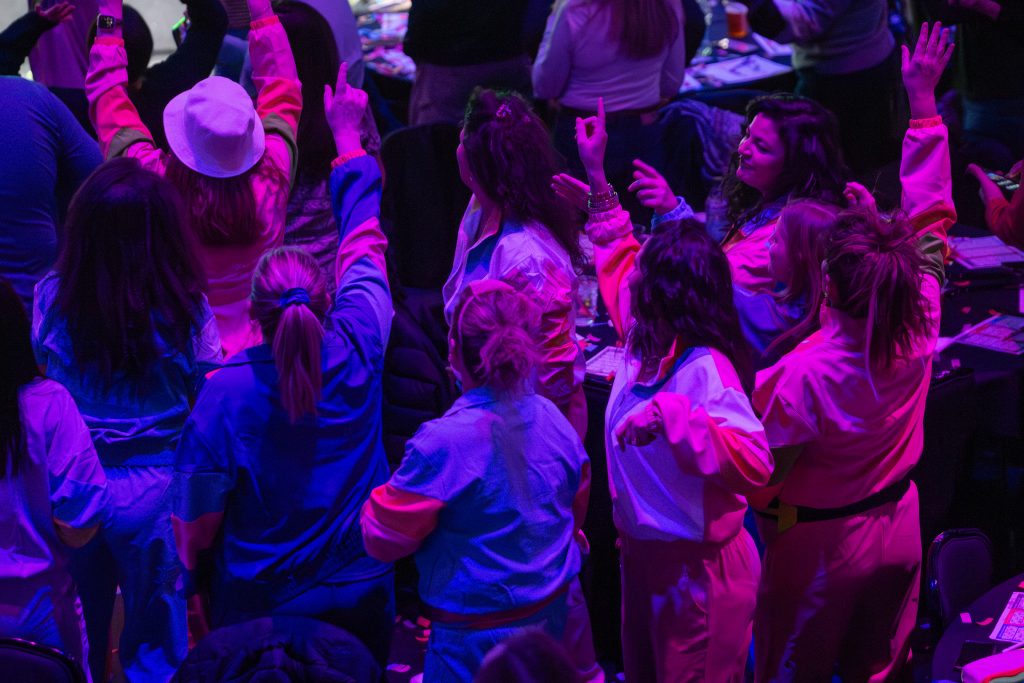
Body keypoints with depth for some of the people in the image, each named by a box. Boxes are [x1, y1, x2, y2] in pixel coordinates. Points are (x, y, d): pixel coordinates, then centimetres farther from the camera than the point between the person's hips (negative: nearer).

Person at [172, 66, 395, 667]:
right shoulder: (358, 353, -17)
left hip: (259, 610, -2)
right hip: (361, 595, 2)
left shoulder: (227, 392, -23)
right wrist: (349, 136, 14)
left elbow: (199, 513, -13)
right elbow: (363, 245, 0)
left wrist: (193, 582, 7)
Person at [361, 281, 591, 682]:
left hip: (475, 632, -6)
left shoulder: (443, 443, -26)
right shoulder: (554, 421, -5)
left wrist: (379, 498, 5)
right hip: (552, 616, 6)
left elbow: (383, 539, -15)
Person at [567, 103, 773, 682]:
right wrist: (596, 175, 21)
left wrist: (668, 413, -41)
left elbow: (753, 465, -37)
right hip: (645, 557, 9)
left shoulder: (706, 370, -25)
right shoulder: (646, 346, 0)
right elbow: (619, 252, 18)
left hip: (696, 572, -9)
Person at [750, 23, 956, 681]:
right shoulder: (922, 321, -20)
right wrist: (923, 101, -2)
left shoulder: (803, 375, -35)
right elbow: (931, 214, -7)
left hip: (820, 546, -4)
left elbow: (761, 474, -24)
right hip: (899, 530, 5)